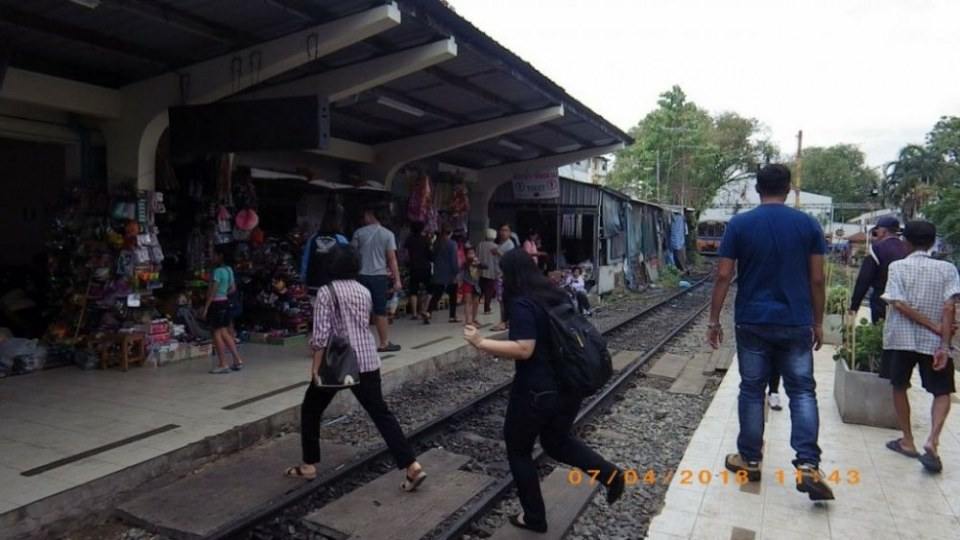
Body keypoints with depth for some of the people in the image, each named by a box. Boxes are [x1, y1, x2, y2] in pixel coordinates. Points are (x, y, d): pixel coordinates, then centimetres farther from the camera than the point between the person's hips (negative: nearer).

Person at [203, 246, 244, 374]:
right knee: (225, 334, 14)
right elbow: (233, 288, 16)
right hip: (225, 303, 8)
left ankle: (223, 365, 3)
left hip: (216, 304, -8)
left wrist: (206, 307, -16)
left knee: (217, 334, -1)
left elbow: (212, 291, -18)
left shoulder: (218, 271, -16)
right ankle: (238, 361, 15)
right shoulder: (229, 270, 10)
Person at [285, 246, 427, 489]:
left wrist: (315, 366, -10)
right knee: (381, 413, 6)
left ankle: (309, 465, 25)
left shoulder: (326, 292, -9)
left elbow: (321, 333, -15)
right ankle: (412, 466, 0)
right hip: (368, 361, 5)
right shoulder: (364, 291, 8)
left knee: (310, 410, 18)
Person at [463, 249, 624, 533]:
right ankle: (609, 473, 12)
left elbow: (524, 349, -26)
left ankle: (534, 517, 25)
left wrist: (481, 343, -21)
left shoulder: (522, 304, -19)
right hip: (569, 385, 8)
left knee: (518, 450, 14)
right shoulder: (557, 296, 6)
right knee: (557, 441, 27)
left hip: (537, 391, -8)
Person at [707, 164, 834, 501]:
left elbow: (723, 276, -6)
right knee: (802, 391, 9)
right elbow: (817, 279, 0)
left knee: (752, 391, 9)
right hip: (796, 323, 1)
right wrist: (818, 322, 11)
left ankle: (749, 460, 20)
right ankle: (808, 465, 0)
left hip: (752, 322, -1)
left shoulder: (739, 224, -4)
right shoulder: (808, 225, 0)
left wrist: (714, 320, 1)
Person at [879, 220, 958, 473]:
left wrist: (935, 328, -9)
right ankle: (932, 440, -10)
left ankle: (907, 441, 21)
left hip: (901, 338, 0)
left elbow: (899, 304, -14)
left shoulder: (898, 266, -3)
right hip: (934, 341, 1)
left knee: (899, 387, 16)